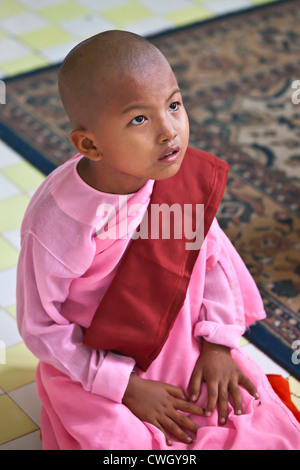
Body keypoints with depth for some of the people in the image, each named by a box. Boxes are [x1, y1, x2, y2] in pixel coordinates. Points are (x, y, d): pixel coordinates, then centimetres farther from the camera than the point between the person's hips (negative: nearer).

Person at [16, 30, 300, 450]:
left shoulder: (185, 177, -16)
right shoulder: (54, 225, -30)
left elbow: (211, 255, 2)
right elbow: (40, 327, -17)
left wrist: (218, 344, -4)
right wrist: (127, 387, -16)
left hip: (183, 343, 4)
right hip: (93, 371, -4)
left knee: (263, 427, -1)